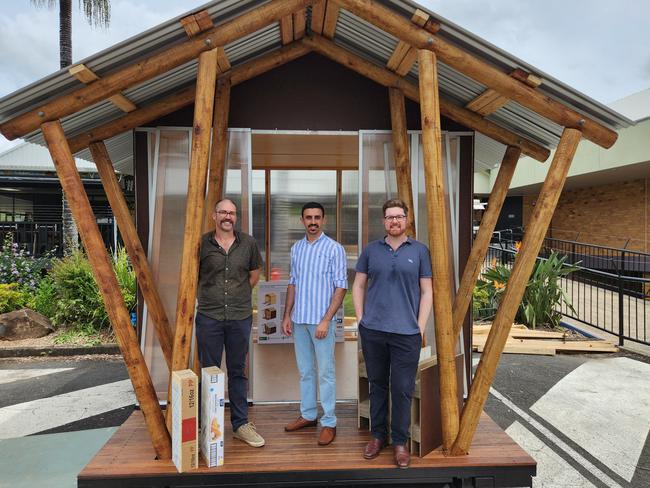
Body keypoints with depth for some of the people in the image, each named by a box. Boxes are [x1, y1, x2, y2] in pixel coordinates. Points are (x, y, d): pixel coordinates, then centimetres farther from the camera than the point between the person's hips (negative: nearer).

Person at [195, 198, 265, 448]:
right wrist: (210, 296, 9)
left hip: (240, 317, 1)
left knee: (238, 371, 12)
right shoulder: (202, 243, -2)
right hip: (209, 317, -1)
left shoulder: (248, 243, 3)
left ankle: (240, 424, 24)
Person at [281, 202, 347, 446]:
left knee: (325, 372, 4)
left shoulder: (334, 248, -8)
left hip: (321, 320, -5)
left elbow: (341, 287, -11)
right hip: (299, 319, 6)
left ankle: (329, 422, 16)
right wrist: (287, 315, 10)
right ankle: (308, 415, 31)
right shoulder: (296, 248, 9)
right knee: (305, 370, 16)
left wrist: (326, 320, -17)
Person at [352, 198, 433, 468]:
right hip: (372, 331, 2)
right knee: (377, 384, 15)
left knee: (402, 389, 6)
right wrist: (361, 319, 1)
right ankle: (378, 435, 32)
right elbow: (358, 285, 9)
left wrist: (421, 327, -3)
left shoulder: (419, 250, 3)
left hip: (407, 333, -1)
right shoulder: (371, 249, 6)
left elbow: (427, 291, 3)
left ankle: (400, 441, 24)